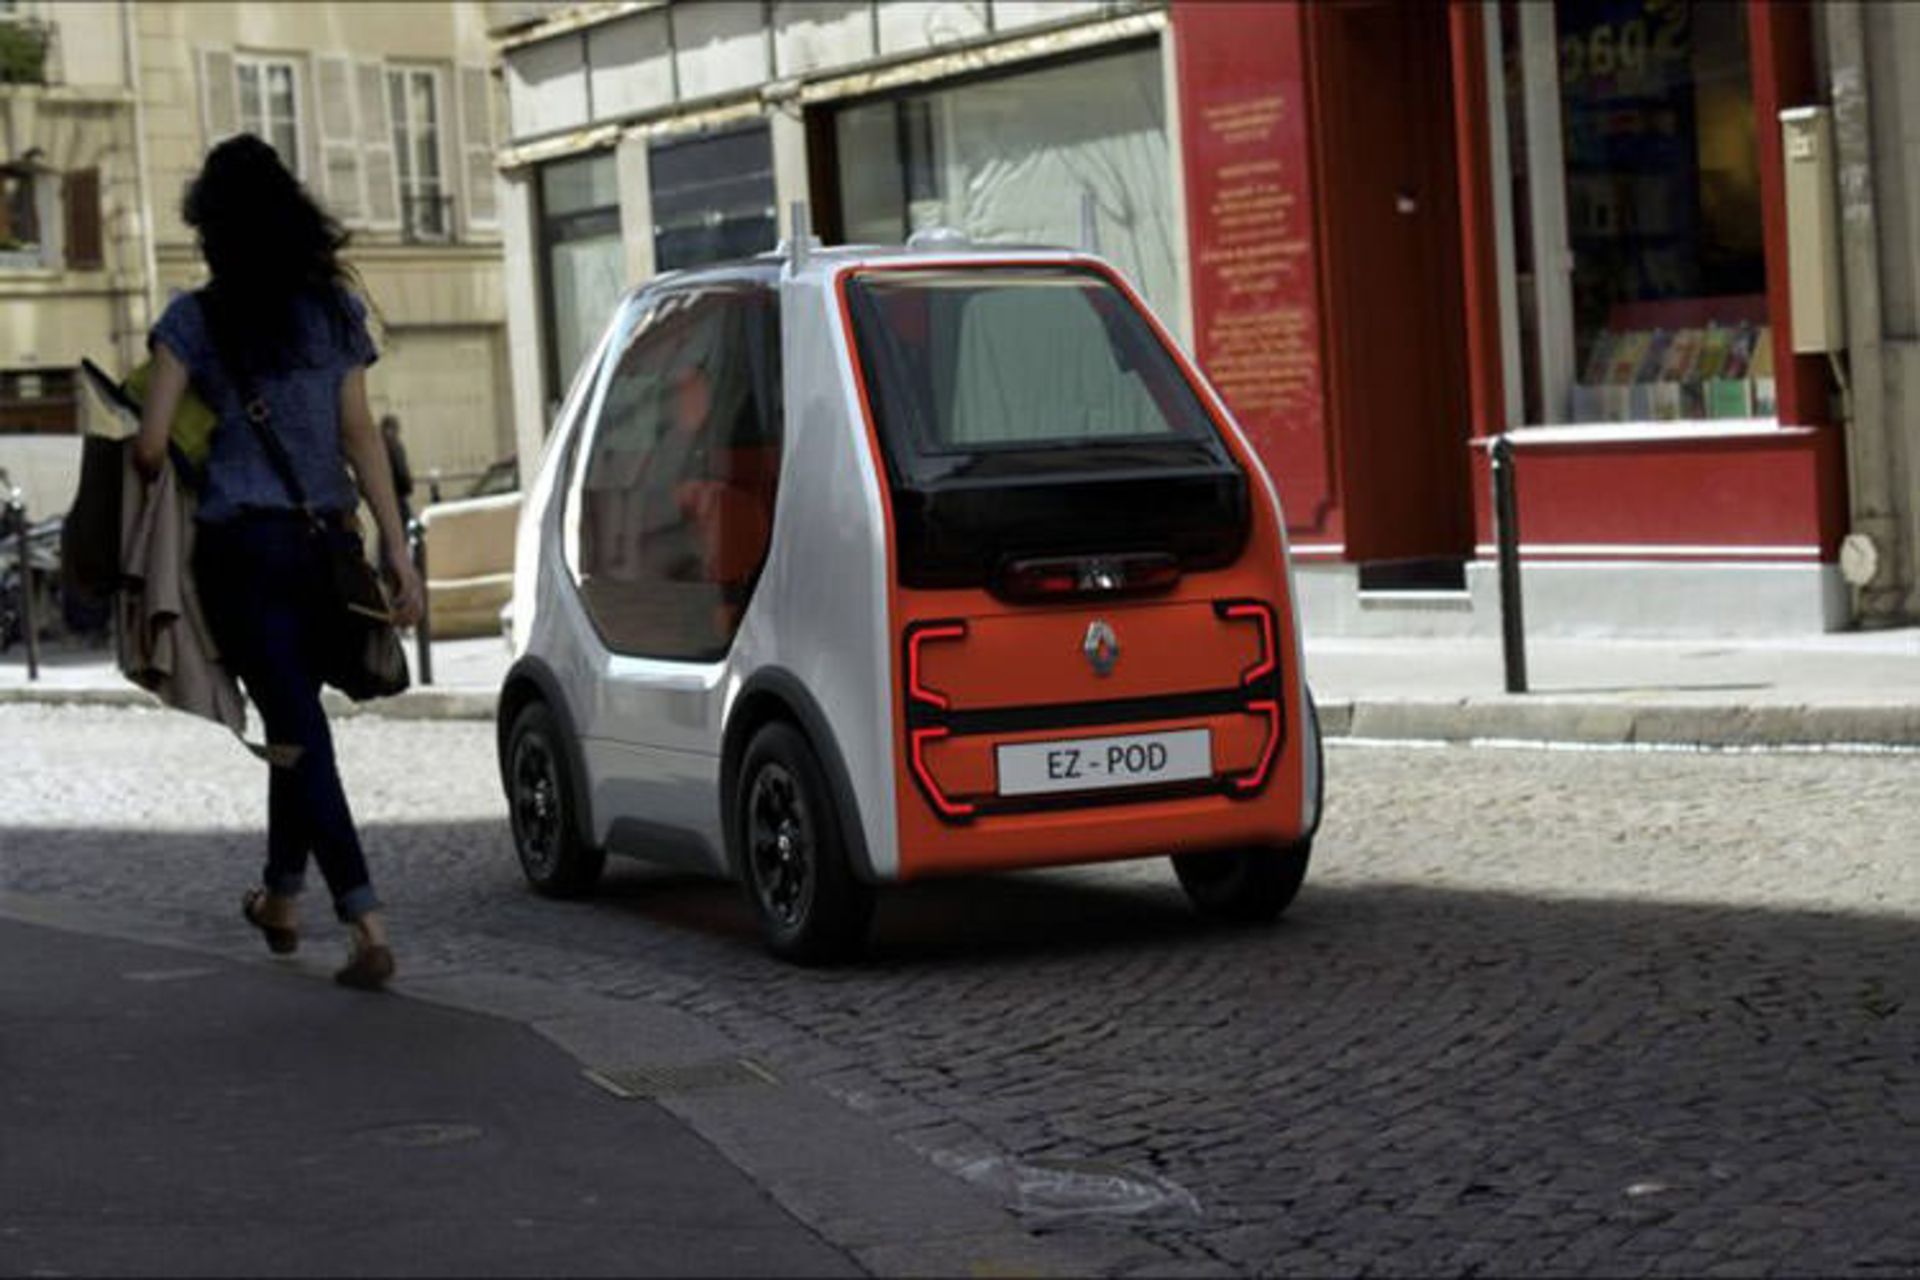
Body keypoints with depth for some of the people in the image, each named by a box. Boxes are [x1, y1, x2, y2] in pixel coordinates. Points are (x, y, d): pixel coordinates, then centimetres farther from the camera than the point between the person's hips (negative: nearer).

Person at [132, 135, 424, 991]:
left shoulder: (197, 320, -4)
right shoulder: (336, 310, 6)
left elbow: (151, 447, -9)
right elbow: (358, 433, 2)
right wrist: (397, 548, 1)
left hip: (239, 542, -4)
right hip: (324, 536, 4)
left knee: (296, 731, -5)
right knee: (297, 720, 20)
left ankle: (366, 921, -17)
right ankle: (281, 898, 32)